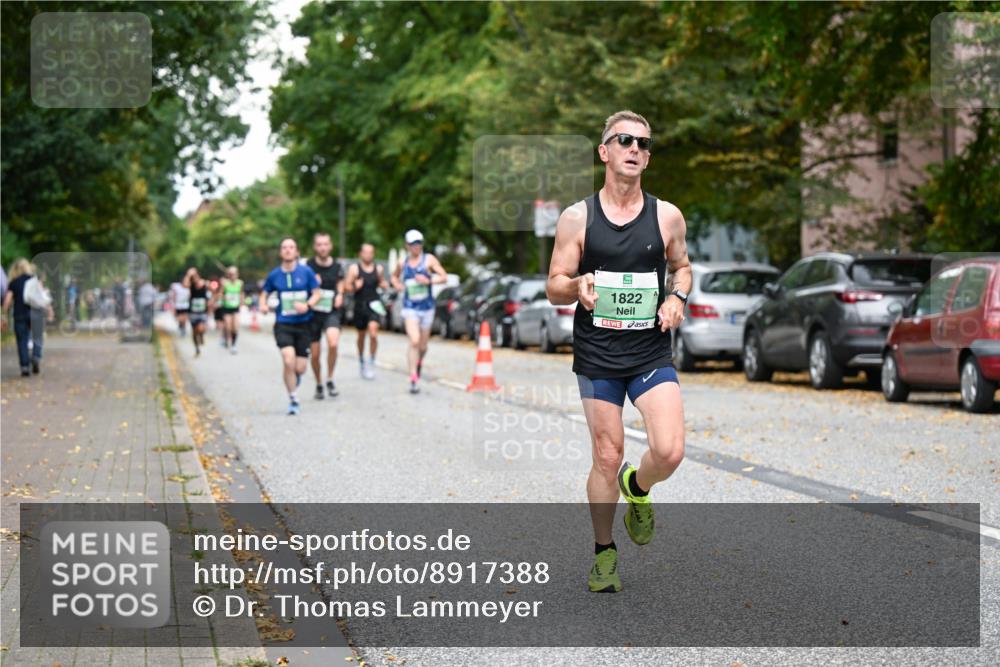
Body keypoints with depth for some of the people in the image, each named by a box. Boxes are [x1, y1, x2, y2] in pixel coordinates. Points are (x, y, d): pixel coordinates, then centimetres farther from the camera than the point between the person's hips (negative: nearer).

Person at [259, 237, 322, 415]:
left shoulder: (306, 272, -3)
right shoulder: (274, 275, 1)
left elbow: (317, 293, 0)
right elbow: (265, 293, 13)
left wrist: (307, 305, -19)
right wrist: (263, 305, -9)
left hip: (303, 324, 0)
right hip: (283, 325, 0)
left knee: (300, 368, -1)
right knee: (289, 360, -21)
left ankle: (295, 376, 39)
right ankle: (292, 399, -4)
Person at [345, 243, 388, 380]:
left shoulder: (379, 269, 6)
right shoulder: (354, 268, -1)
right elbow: (347, 285, -2)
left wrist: (384, 285, -2)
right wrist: (355, 287, -22)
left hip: (374, 305, 0)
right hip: (360, 305, 0)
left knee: (373, 333, -18)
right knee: (361, 335, 13)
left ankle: (371, 362, -7)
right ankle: (361, 361, 34)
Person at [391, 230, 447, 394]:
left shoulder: (429, 259, -1)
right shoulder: (403, 263, 7)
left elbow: (444, 276, -4)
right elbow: (394, 276, 26)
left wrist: (429, 281, -19)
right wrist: (397, 284, 6)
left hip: (427, 307, 0)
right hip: (410, 307, 0)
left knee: (423, 346, 11)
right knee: (414, 341, -20)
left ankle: (419, 363, 46)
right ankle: (413, 380, -19)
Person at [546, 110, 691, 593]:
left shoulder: (667, 216, 2)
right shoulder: (577, 218, -3)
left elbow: (681, 266, 19)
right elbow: (554, 288, 1)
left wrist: (677, 297, -3)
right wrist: (577, 286, -22)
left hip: (652, 354, 1)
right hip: (597, 356, -1)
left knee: (669, 451, -15)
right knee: (607, 458, 3)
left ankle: (637, 489, 21)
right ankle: (604, 553, 23)